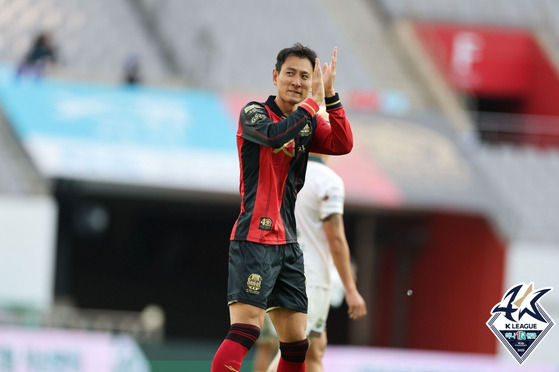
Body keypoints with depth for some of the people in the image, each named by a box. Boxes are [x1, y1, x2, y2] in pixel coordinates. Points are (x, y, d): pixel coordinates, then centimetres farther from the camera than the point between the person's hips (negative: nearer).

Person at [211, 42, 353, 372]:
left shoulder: (308, 123, 15)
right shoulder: (254, 113, -4)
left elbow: (343, 144, -2)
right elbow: (275, 134, -26)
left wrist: (330, 95, -8)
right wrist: (314, 100, -18)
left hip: (288, 242, 7)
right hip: (255, 238, -7)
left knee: (296, 342, 7)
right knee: (246, 330, -20)